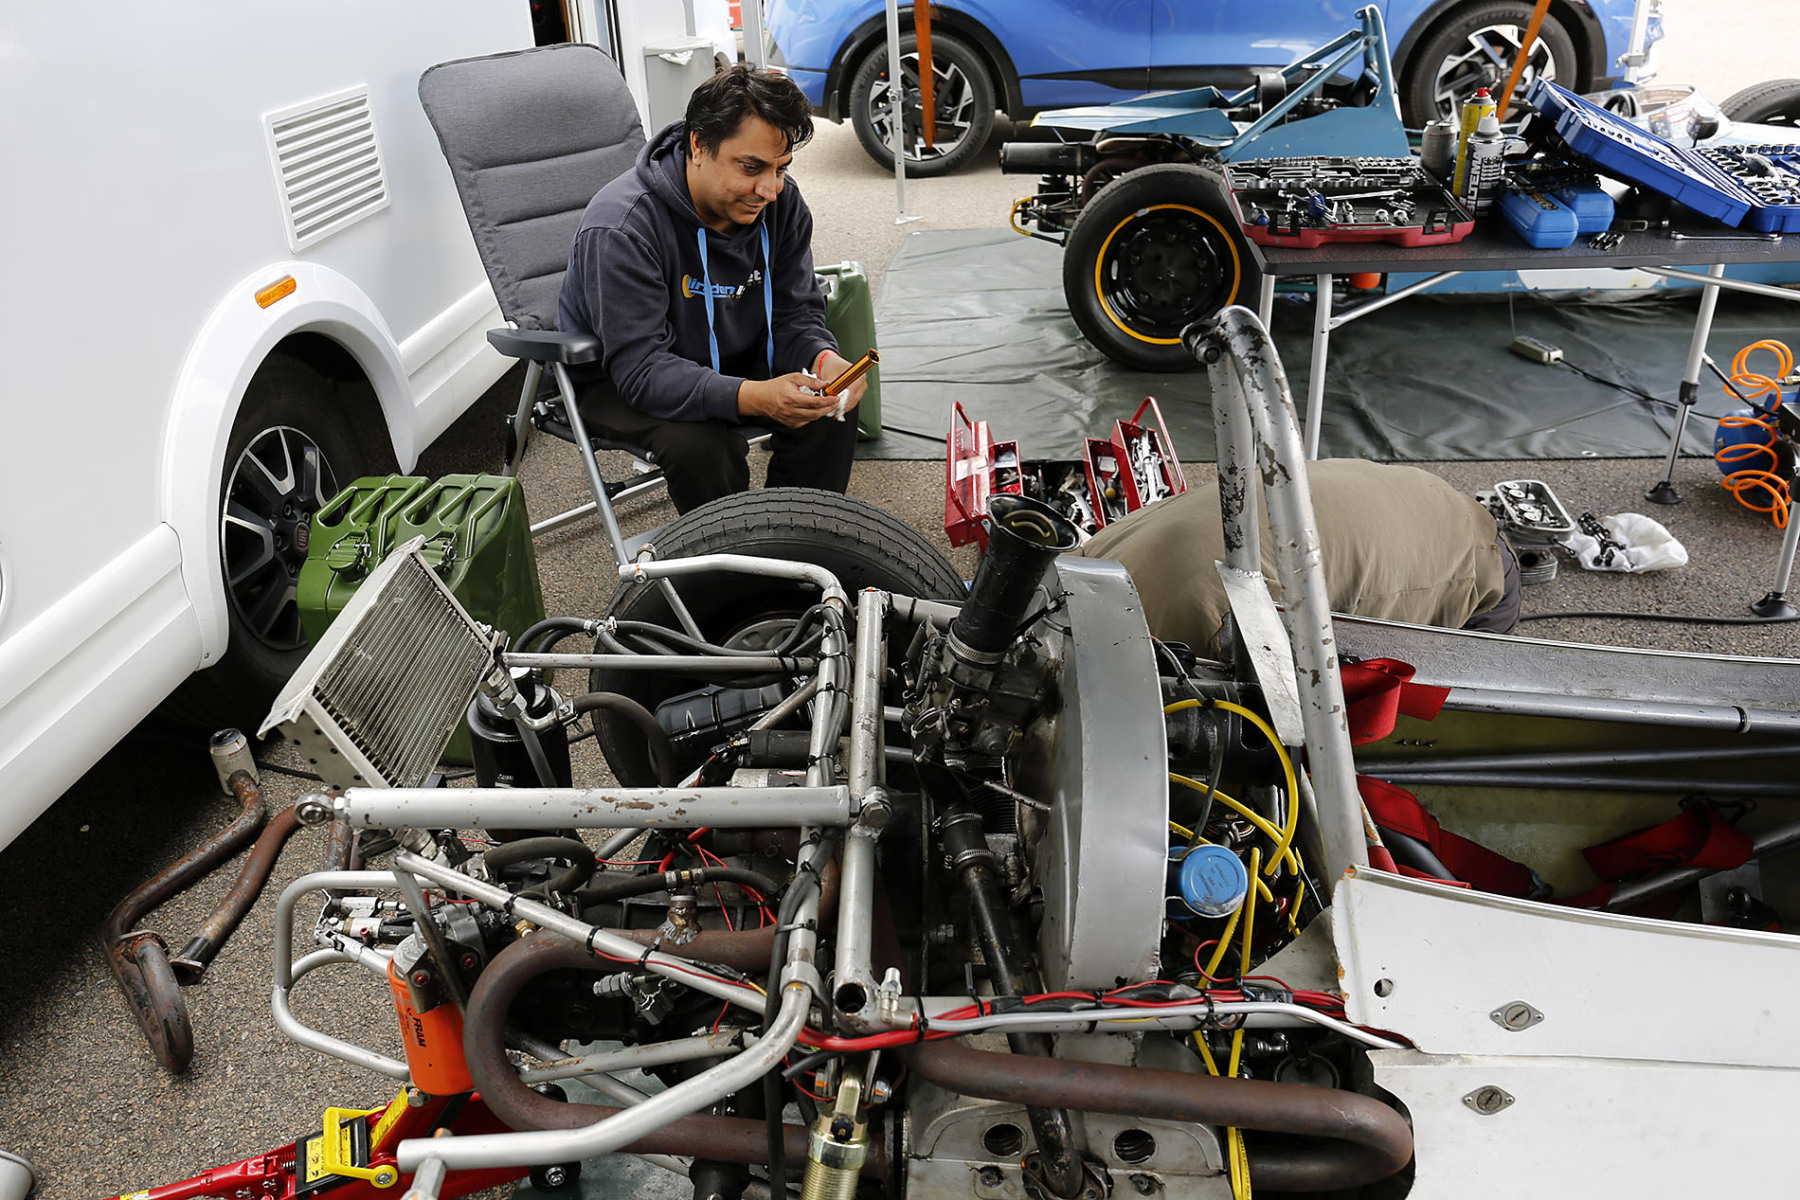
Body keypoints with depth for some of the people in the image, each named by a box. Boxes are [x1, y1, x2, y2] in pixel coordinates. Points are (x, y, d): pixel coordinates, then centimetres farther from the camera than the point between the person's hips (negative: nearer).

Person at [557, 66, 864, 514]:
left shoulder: (779, 201, -11)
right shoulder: (622, 229, -31)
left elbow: (795, 312, -5)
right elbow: (641, 369, -35)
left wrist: (825, 359, -31)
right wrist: (752, 397, -51)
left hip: (732, 361, 6)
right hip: (617, 381, -5)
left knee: (830, 413, -17)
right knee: (701, 445, -34)